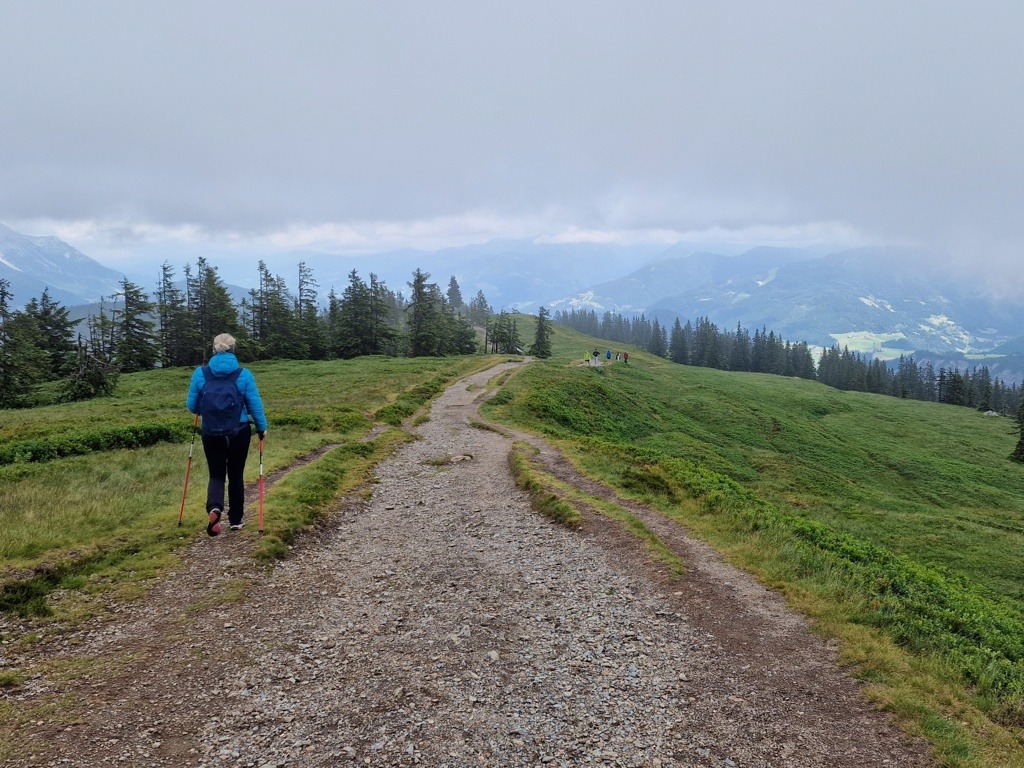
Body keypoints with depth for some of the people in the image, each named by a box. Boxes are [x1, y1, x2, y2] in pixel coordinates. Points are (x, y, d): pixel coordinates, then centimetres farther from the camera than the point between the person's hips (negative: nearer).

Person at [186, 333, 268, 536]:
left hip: (212, 433, 0)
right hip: (239, 432, 0)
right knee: (235, 475, 16)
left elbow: (192, 406, 2)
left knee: (217, 475, 13)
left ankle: (214, 508, -16)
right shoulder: (244, 374, -8)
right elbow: (255, 404, -3)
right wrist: (262, 427, 13)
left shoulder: (200, 373, -5)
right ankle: (236, 519, 24)